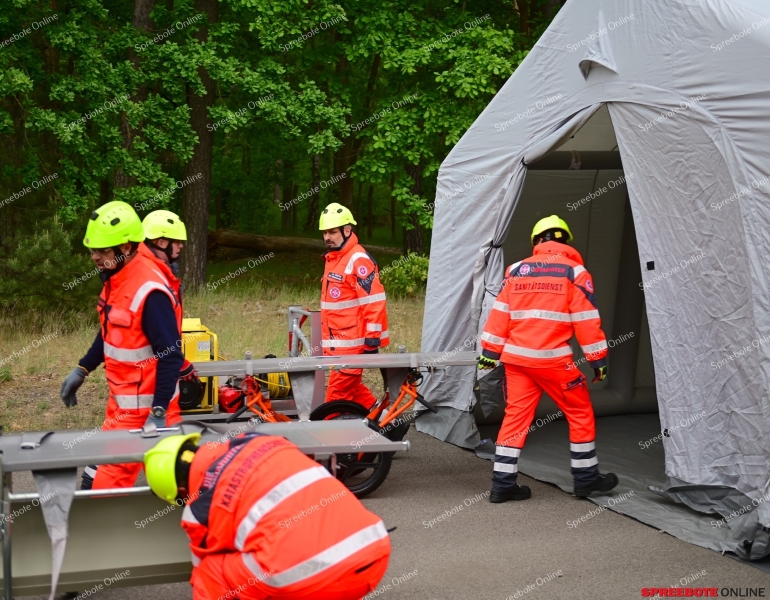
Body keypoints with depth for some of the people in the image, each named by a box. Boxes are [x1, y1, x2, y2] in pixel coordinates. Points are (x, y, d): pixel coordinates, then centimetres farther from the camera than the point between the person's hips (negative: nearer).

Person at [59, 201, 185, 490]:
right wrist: (81, 370, 20)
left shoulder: (150, 292, -24)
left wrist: (158, 414, -23)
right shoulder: (116, 278, 5)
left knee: (106, 483, -5)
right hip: (123, 400, 9)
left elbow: (170, 356, -22)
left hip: (145, 406, -9)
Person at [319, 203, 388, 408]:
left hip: (352, 343, -9)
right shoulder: (332, 258, 16)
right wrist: (327, 340, 25)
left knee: (338, 393, -6)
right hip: (337, 344, 9)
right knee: (351, 388, 15)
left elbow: (374, 302, -18)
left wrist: (372, 339, -19)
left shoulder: (358, 260, -14)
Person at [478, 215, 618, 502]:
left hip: (516, 357, 4)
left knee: (515, 415, 8)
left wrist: (490, 351, 13)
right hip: (553, 359, -4)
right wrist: (598, 359, 1)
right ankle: (586, 477, 18)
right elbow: (586, 320, -4)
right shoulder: (574, 271, -2)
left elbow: (499, 314, 8)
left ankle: (503, 483, 6)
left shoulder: (517, 270, 9)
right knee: (580, 413, 11)